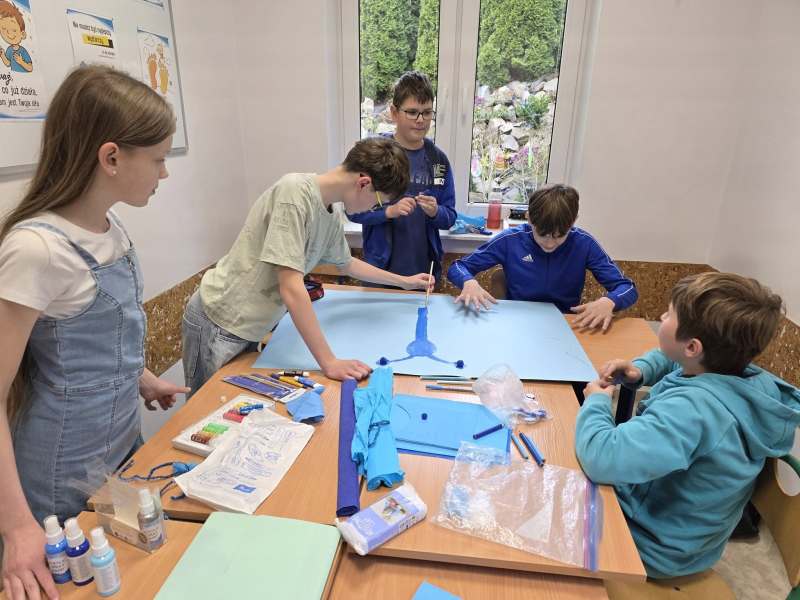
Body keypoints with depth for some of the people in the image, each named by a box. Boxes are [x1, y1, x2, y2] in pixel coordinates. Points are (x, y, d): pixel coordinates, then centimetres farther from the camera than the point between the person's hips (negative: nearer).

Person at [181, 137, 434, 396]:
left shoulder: (331, 218, 1)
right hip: (219, 325, -7)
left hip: (248, 328, 7)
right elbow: (290, 288, -29)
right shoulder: (295, 191, -24)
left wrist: (404, 281, 25)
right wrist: (329, 362, -27)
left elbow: (346, 264, 23)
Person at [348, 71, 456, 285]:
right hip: (381, 267, -2)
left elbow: (450, 218, 4)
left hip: (424, 268, 3)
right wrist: (389, 211, -23)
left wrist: (435, 212, -17)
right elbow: (354, 210, -7)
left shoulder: (438, 159, 2)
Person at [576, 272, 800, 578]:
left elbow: (602, 458, -49)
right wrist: (639, 370, -10)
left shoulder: (693, 408, -40)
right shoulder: (735, 371, -12)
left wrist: (597, 402, -28)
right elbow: (669, 358, 10)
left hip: (654, 548, -7)